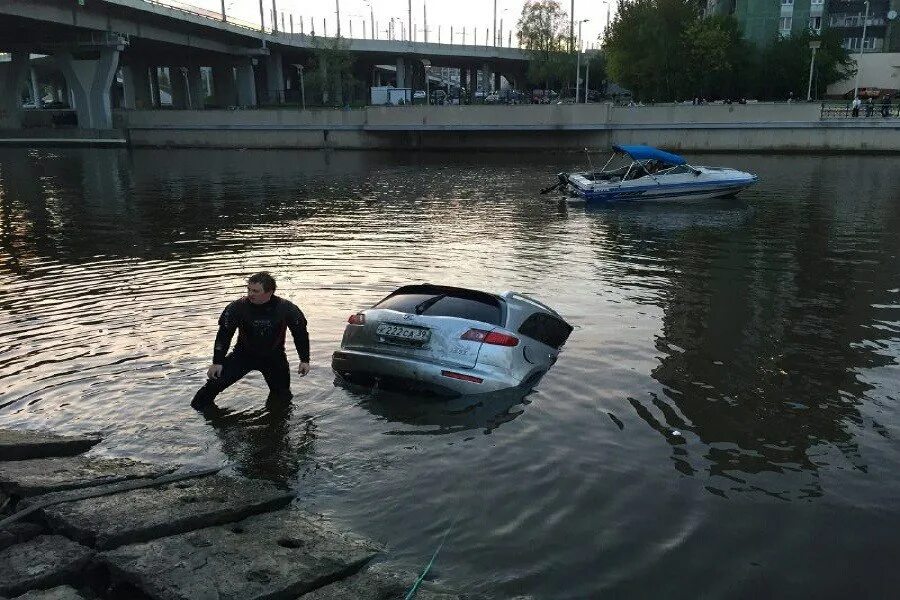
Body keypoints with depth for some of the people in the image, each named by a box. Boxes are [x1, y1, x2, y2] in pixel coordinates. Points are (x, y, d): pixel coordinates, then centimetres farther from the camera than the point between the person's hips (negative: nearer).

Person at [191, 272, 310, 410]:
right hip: (244, 354, 0)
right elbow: (224, 335, -10)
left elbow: (300, 333, -6)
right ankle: (200, 404, 13)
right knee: (216, 379, -14)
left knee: (282, 398, 1)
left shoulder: (287, 309, -20)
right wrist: (217, 362, -12)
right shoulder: (238, 307, -20)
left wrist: (305, 360, -5)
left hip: (274, 357, 0)